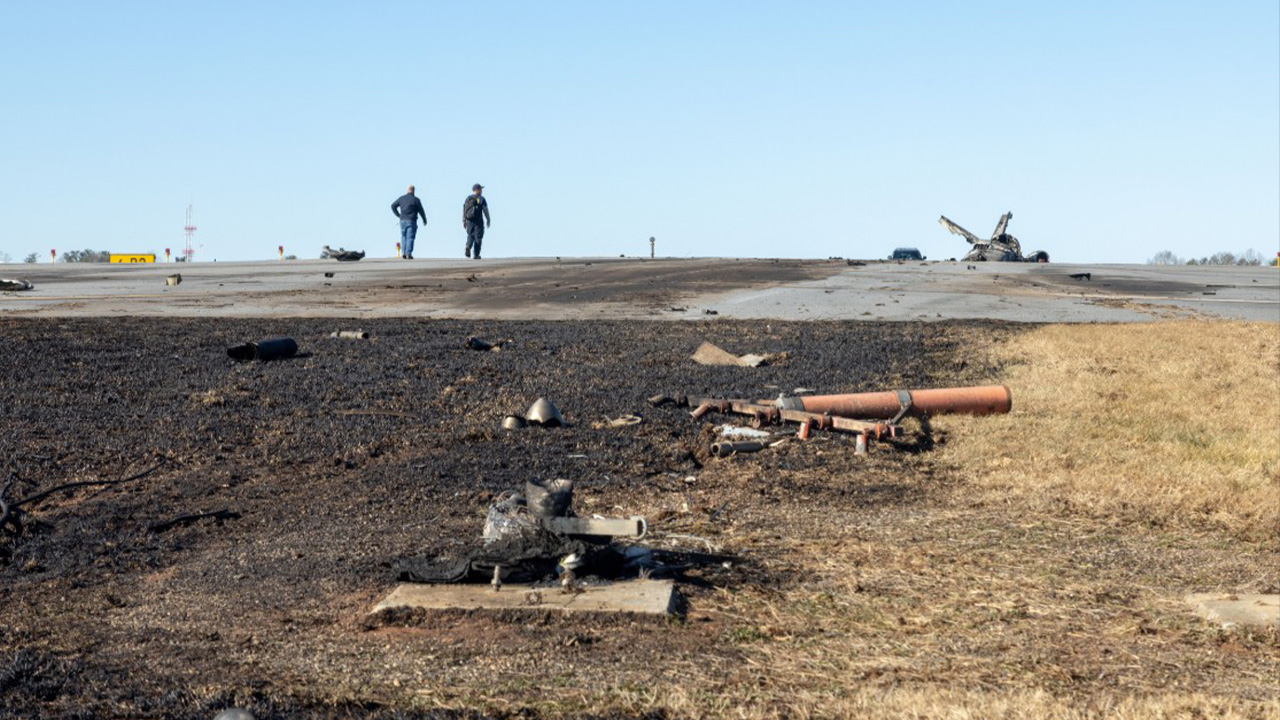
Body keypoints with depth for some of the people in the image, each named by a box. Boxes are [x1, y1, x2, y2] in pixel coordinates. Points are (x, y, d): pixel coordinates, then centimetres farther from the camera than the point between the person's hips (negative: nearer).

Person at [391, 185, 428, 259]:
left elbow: (393, 206, 8)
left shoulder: (401, 198, 5)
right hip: (411, 221, -3)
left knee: (403, 236, 16)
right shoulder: (416, 199, -5)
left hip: (403, 220, 3)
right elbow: (421, 211, -1)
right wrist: (424, 220, 12)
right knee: (410, 237, -1)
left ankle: (403, 252, 5)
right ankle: (408, 254, -6)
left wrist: (398, 215, 14)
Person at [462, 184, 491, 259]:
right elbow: (485, 210, -5)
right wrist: (488, 220, 3)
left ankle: (468, 246, -17)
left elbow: (464, 210, 8)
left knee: (470, 235, 14)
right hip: (478, 221, -4)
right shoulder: (481, 198, -3)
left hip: (469, 220, 4)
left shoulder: (468, 198, 10)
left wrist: (464, 221, 11)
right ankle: (476, 255, 2)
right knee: (478, 237, 3)